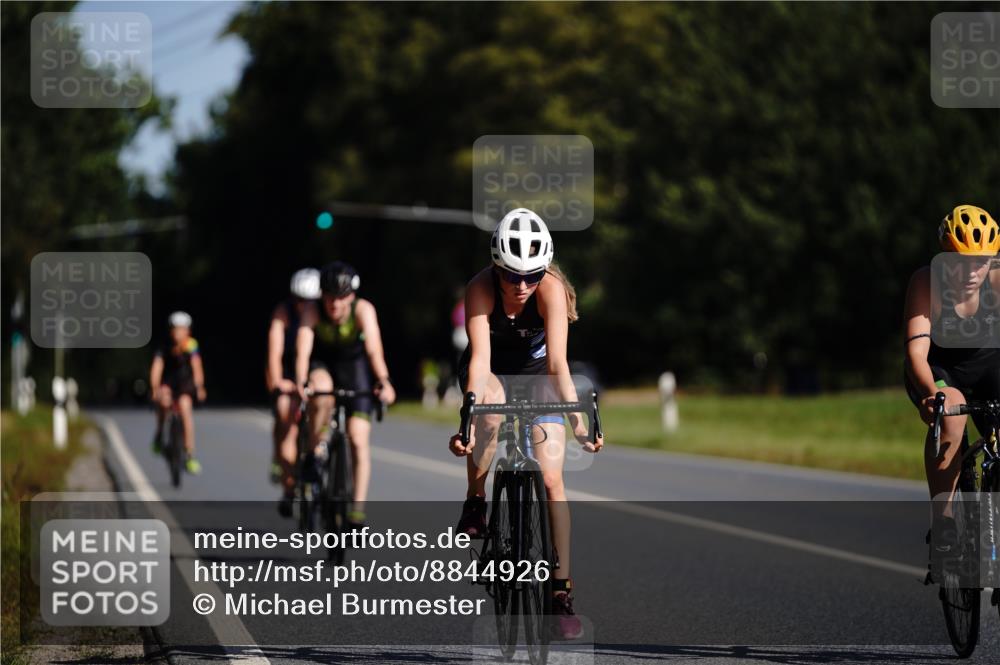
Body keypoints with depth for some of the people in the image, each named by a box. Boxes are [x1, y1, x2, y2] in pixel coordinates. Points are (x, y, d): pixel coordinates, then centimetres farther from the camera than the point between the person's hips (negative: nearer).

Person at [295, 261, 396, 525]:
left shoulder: (363, 310, -28)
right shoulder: (312, 313, -26)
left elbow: (374, 349, -40)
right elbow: (303, 351, -38)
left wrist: (383, 382, -56)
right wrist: (301, 383, -55)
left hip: (354, 365, 0)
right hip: (323, 364, 0)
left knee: (358, 440, -11)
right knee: (322, 391, -38)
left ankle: (358, 507, -7)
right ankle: (314, 450, -16)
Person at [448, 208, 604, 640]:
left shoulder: (551, 289, -31)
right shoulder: (480, 289, -31)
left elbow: (557, 362, -35)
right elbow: (480, 359, -39)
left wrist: (577, 420, -46)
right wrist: (467, 420, -52)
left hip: (536, 369, 0)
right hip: (492, 368, 0)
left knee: (551, 476, -11)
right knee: (491, 409, -37)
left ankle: (561, 593, -8)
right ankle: (475, 507, -14)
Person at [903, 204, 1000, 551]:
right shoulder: (926, 283, -27)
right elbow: (916, 350, -34)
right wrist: (931, 392, -54)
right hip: (938, 370, -3)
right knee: (951, 411, -36)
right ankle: (941, 516, -25)